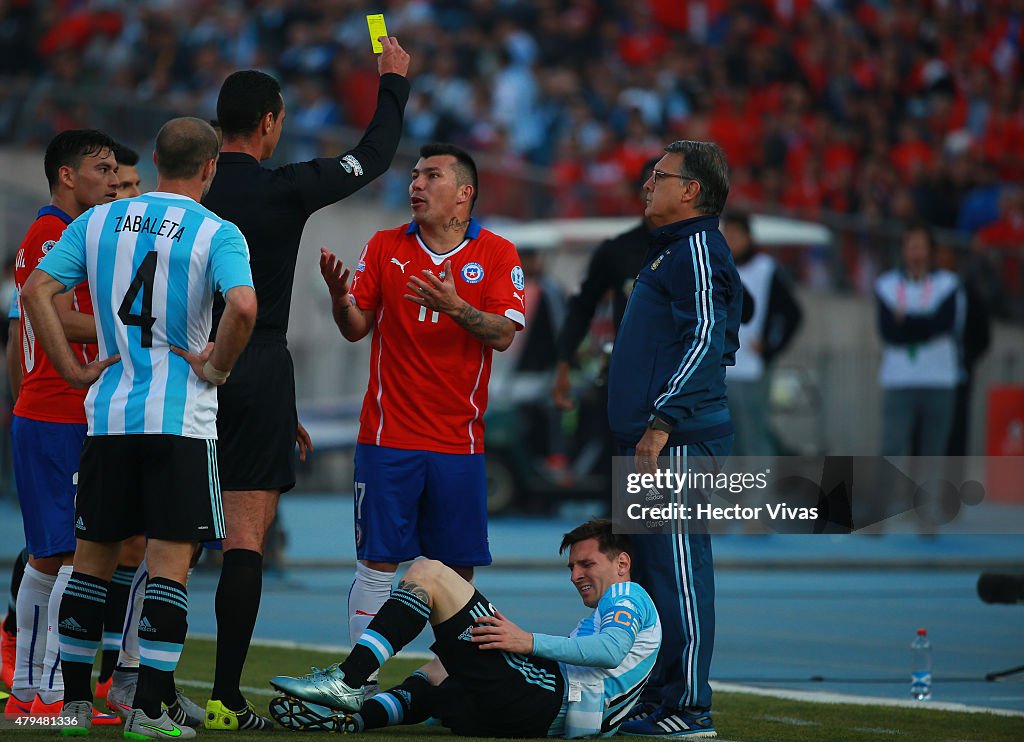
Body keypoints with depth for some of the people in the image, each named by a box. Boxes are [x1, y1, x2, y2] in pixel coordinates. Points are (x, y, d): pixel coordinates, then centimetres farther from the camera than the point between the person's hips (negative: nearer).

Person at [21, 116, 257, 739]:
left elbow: (36, 291, 0)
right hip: (180, 416, -4)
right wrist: (216, 367, -7)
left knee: (94, 554, 13)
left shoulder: (99, 221, 7)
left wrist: (74, 371, 4)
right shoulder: (217, 233, -6)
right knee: (170, 558, -2)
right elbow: (243, 307, -23)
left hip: (108, 409, 4)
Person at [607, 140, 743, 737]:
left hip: (681, 440, -11)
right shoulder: (672, 251, 22)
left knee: (679, 568, -9)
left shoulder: (698, 250, -11)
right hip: (654, 441, 11)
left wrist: (662, 421, -25)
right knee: (651, 569, 13)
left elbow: (705, 340, -20)